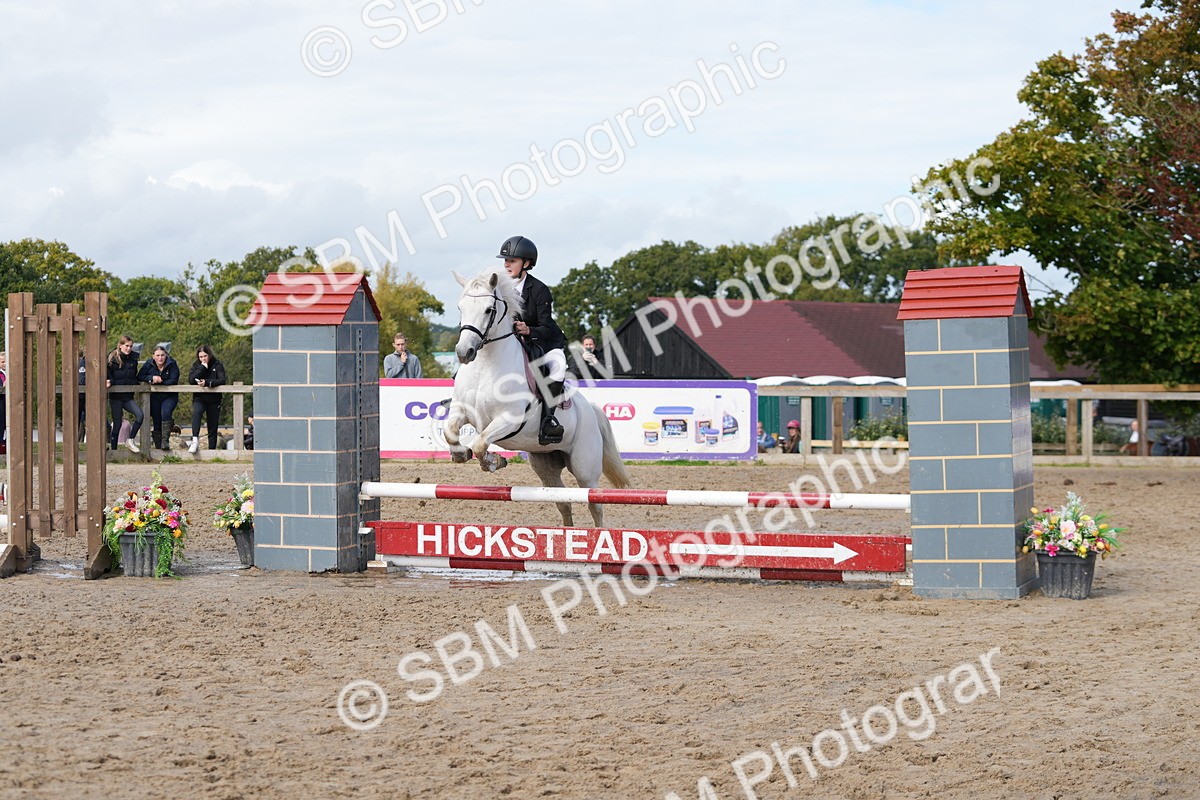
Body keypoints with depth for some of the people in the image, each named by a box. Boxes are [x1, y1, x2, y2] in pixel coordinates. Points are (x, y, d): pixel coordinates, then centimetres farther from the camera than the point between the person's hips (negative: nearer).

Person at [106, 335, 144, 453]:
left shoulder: (133, 359, 7)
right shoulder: (112, 358, -4)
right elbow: (108, 374, -2)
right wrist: (109, 382, -21)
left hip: (128, 396, 3)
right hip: (115, 396, -3)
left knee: (140, 414, -20)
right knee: (117, 423, 0)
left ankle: (131, 440, -5)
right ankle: (113, 450, 11)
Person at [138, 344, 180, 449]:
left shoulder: (172, 365, -12)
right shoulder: (149, 364, -4)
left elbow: (173, 381, -21)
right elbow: (139, 377, -7)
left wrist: (157, 382, -19)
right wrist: (152, 378, -23)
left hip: (169, 396, -3)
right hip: (154, 397, 3)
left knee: (165, 413, -28)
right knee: (156, 420, 4)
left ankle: (165, 441, -26)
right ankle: (158, 446, 13)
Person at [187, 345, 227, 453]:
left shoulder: (217, 366, -1)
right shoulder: (196, 366, 5)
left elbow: (222, 380, -15)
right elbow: (190, 380, -11)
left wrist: (207, 382, -28)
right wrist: (202, 368, -16)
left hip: (214, 400, 0)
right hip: (199, 399, 0)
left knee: (213, 426, 2)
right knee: (196, 412, -32)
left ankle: (212, 449, 11)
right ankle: (195, 440, -39)